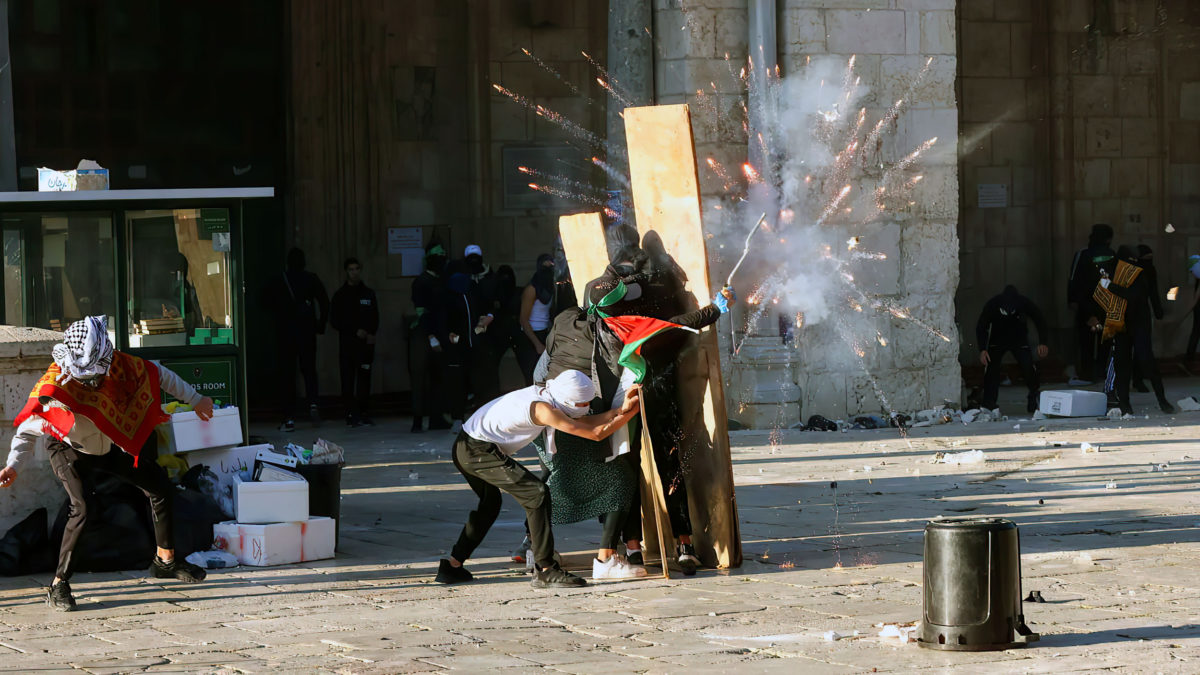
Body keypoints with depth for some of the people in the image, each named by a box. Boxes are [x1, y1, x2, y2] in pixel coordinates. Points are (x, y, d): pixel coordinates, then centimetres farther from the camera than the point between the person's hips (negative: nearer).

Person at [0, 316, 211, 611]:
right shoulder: (54, 386, -35)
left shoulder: (119, 365, -26)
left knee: (160, 486, 8)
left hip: (110, 446, 5)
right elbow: (27, 431, -25)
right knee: (81, 508, -28)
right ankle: (59, 585, -19)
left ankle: (165, 561, 29)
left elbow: (159, 375, -6)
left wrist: (194, 399, 3)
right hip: (69, 451, -5)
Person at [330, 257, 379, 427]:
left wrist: (371, 334, -3)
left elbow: (375, 318, 16)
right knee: (348, 380, -6)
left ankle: (362, 413, 4)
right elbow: (335, 321, 1)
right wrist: (356, 331, -9)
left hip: (366, 342, 2)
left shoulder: (368, 294, 13)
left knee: (364, 378, 0)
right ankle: (351, 414, -5)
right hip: (347, 343, -2)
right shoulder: (341, 295, 5)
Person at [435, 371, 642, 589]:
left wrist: (622, 409, -3)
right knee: (537, 493, -13)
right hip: (479, 451, -11)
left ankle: (452, 566, 33)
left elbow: (586, 422, 8)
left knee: (489, 503, 29)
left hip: (464, 447, 11)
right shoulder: (544, 410, -20)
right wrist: (631, 412, -8)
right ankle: (545, 570, -12)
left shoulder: (542, 394, 8)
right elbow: (596, 433, -17)